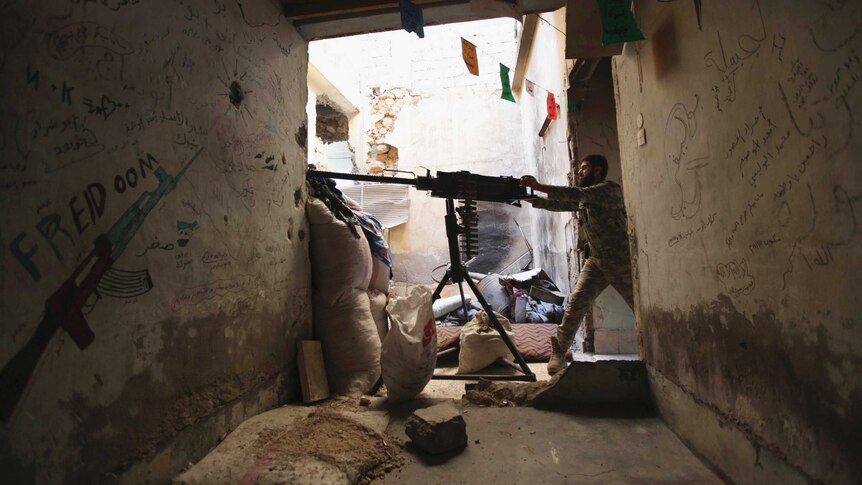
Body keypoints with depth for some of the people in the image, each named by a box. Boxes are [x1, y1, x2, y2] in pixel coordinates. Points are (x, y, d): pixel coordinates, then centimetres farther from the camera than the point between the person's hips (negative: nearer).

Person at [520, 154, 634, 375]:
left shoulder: (611, 189, -10)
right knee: (576, 302, -9)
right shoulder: (584, 197, 15)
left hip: (621, 259, -5)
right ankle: (559, 352, -5)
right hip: (596, 260, 5)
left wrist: (539, 186, -30)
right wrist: (530, 199, -5)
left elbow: (578, 194, -25)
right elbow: (560, 204, 9)